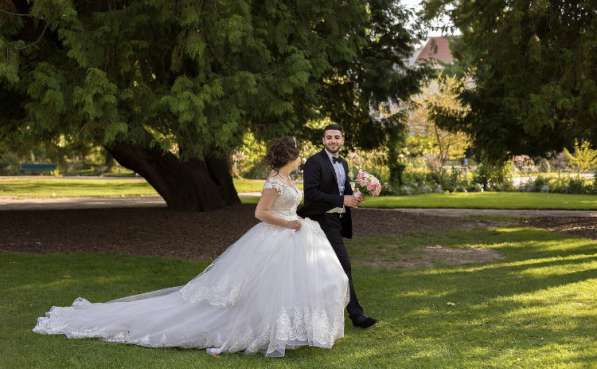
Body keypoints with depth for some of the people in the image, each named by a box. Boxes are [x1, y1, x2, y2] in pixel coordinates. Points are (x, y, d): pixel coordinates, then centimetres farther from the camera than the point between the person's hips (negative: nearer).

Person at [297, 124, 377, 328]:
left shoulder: (343, 163, 16)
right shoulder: (314, 162, -11)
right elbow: (311, 193, -20)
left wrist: (354, 197, 0)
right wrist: (342, 200, -21)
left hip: (337, 220, 9)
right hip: (324, 220, -9)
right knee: (343, 265, -11)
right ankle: (356, 313, -9)